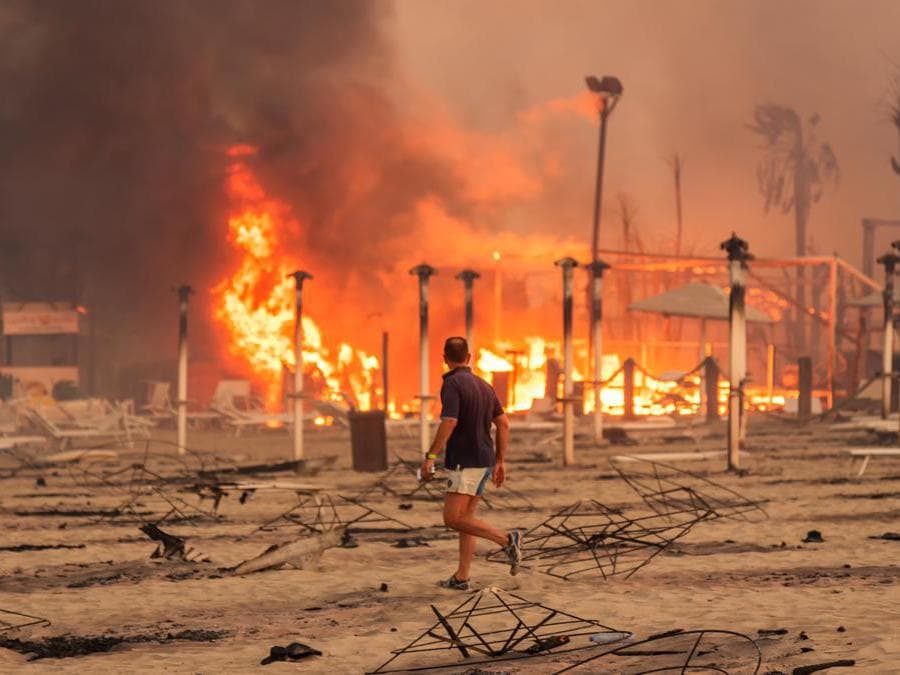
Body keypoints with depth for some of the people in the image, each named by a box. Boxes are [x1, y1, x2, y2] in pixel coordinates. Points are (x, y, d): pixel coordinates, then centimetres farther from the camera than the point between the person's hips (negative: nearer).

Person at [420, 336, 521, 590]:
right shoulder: (483, 385, 12)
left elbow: (449, 424, -25)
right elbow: (503, 424, 11)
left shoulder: (452, 384, -13)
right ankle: (461, 577, 10)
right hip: (484, 461, 9)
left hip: (465, 463, -9)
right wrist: (500, 462, 16)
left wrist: (430, 457, -21)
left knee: (453, 519, -7)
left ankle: (506, 539, -16)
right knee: (464, 518, 11)